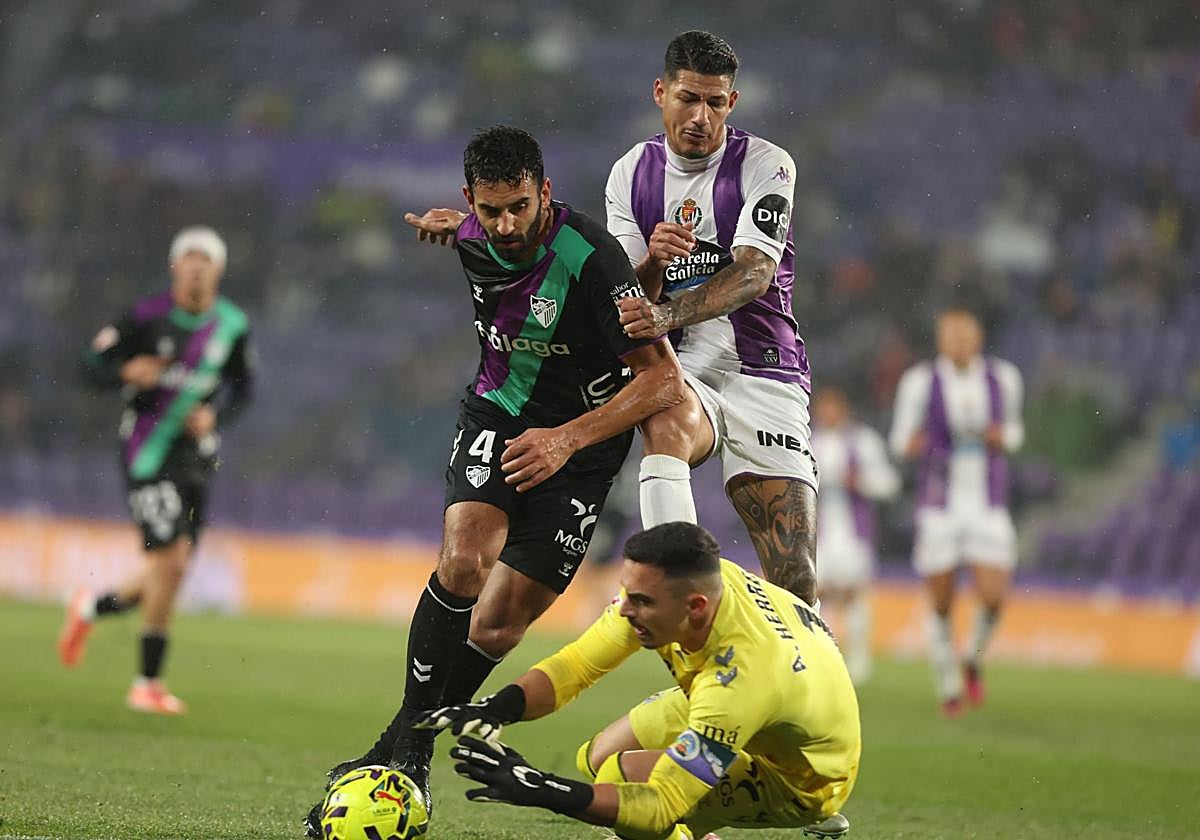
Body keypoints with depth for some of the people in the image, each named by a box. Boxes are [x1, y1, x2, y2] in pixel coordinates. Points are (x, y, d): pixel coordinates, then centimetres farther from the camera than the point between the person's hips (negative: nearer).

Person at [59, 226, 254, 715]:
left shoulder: (232, 326, 2)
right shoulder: (147, 317, -8)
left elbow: (242, 385, 16)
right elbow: (94, 363, -2)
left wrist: (215, 416, -3)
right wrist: (126, 372, -23)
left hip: (197, 455, 5)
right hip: (149, 452, -5)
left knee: (171, 574, 6)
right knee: (170, 563, -15)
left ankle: (91, 609, 36)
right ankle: (148, 684, -3)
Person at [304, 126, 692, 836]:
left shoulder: (590, 258, -26)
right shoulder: (473, 239, -7)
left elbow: (664, 381, -26)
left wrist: (567, 438, -30)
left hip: (582, 442, -3)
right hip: (497, 413, 3)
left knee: (496, 628, -8)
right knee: (465, 561, -26)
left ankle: (409, 750, 12)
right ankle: (408, 744, -15)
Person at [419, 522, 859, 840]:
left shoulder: (741, 677, -43)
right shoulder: (677, 582, -23)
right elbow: (579, 663, -14)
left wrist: (542, 791, -50)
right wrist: (498, 708, -33)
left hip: (802, 777, -9)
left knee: (623, 776, -27)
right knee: (598, 760, 4)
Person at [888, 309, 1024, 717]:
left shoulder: (1003, 378, 2)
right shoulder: (919, 382, -6)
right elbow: (900, 439, 3)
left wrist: (1003, 438, -6)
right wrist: (911, 445, -20)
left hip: (989, 507, 1)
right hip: (939, 509, -1)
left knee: (993, 599, -11)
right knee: (941, 606, 1)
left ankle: (972, 660, 20)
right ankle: (948, 687, 20)